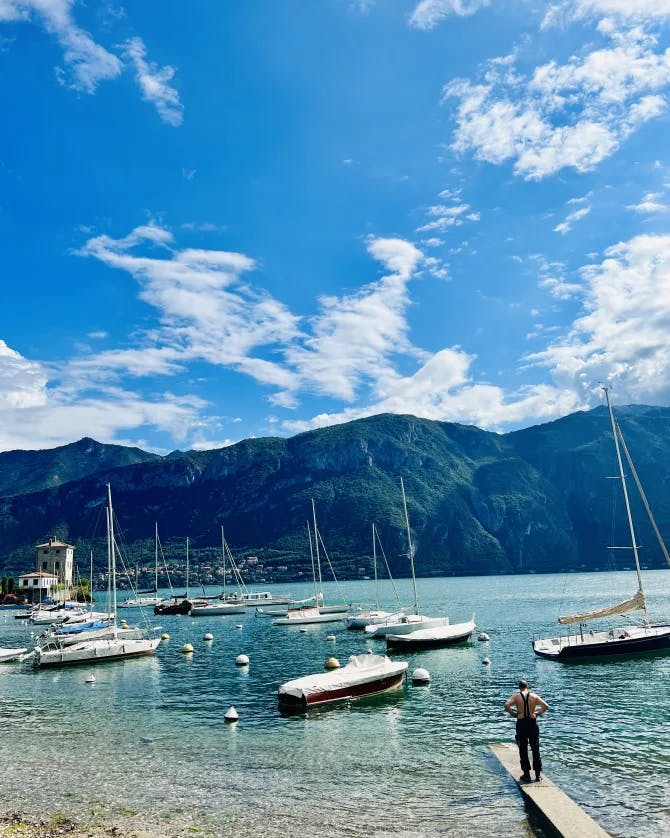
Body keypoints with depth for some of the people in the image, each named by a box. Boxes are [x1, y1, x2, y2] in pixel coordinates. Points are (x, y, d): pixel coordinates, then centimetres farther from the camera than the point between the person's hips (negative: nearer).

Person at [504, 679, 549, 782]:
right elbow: (546, 706, -6)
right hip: (532, 723, 1)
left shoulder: (516, 696, -3)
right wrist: (538, 713, 6)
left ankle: (526, 774, 10)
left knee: (523, 750, 8)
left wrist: (513, 714, -2)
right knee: (535, 749, 12)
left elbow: (506, 705, -16)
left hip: (521, 724, -1)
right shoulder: (534, 696, 1)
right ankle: (538, 774, 15)